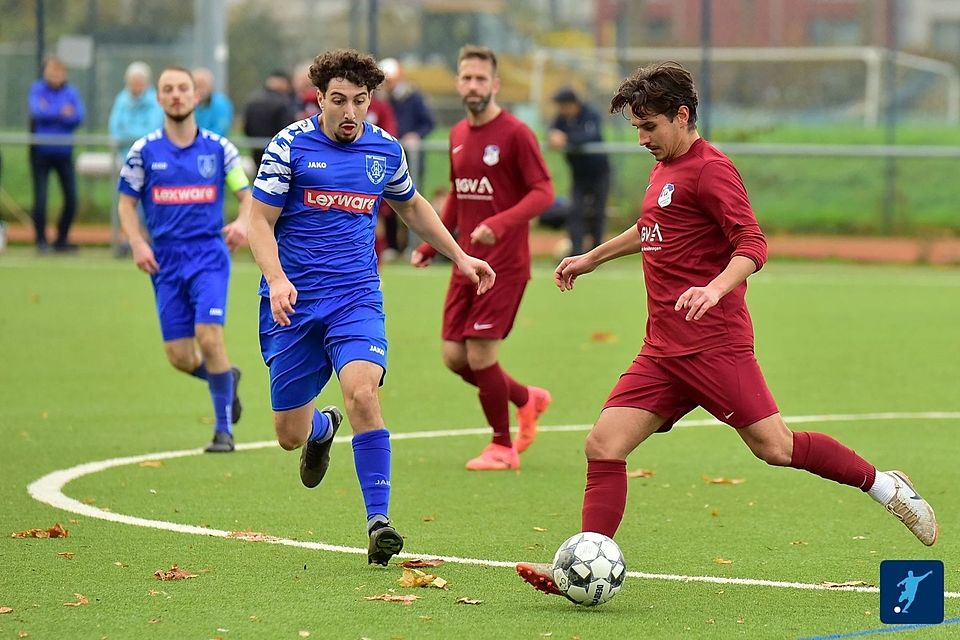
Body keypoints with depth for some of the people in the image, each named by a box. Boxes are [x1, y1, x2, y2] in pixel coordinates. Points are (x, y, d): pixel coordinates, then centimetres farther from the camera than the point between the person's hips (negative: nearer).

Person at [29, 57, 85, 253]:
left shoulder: (71, 92, 3)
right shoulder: (37, 90, -1)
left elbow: (78, 116, -10)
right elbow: (37, 111, -18)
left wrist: (50, 113, -14)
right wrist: (62, 112, -13)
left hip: (64, 152, 2)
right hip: (41, 153, -2)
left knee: (71, 198, -1)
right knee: (40, 198, -4)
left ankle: (62, 239, 15)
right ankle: (41, 239, 8)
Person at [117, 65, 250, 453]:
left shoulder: (218, 148, 3)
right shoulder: (144, 151, 3)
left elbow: (248, 192, 8)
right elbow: (126, 203, 9)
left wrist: (243, 223, -13)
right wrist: (137, 243, -7)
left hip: (209, 255, -2)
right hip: (166, 260, 2)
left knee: (209, 337, -19)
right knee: (179, 356, -1)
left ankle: (224, 429, -5)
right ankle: (226, 378, 33)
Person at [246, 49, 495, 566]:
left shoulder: (386, 150, 7)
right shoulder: (290, 145, -4)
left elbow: (411, 206, 27)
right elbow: (259, 221, -5)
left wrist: (459, 256, 25)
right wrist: (277, 280, -21)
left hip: (357, 299, 1)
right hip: (292, 304, -1)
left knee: (362, 391, -27)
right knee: (290, 435, 4)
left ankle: (378, 522, -23)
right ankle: (324, 428, 44)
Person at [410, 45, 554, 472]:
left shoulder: (515, 134, -10)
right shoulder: (458, 136, 12)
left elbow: (543, 192, -15)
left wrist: (500, 224, -29)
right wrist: (430, 245, 17)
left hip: (504, 264, -7)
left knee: (480, 353, -10)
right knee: (454, 357, 4)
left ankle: (503, 448, 9)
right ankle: (527, 400, 29)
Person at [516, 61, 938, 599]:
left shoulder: (710, 169, -9)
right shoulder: (665, 169, 19)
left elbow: (752, 245, -19)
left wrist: (715, 288, -37)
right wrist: (593, 258, 47)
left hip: (713, 344, -8)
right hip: (663, 349, 8)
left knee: (774, 446, -9)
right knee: (604, 446, -5)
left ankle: (884, 486, 10)